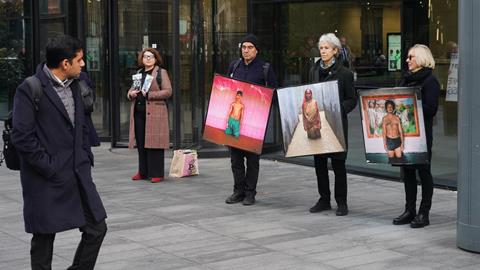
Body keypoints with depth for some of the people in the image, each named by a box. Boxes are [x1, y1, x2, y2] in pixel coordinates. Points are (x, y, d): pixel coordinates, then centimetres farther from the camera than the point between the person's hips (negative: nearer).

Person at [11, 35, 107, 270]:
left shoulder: (73, 86, 11)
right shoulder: (29, 90, -13)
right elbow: (22, 137, -17)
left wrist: (86, 159, 10)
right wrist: (49, 168, -16)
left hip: (78, 175, 7)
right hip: (47, 180, -7)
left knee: (96, 228, 6)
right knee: (44, 239, 5)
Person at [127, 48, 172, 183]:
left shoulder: (161, 72, 1)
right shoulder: (139, 73, 20)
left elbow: (168, 91, -8)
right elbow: (131, 89, 26)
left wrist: (149, 94, -16)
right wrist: (131, 93, 1)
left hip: (154, 112, -6)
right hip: (138, 112, 6)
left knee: (154, 143, -7)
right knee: (141, 144, 7)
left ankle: (157, 173, -2)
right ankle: (143, 172, 16)